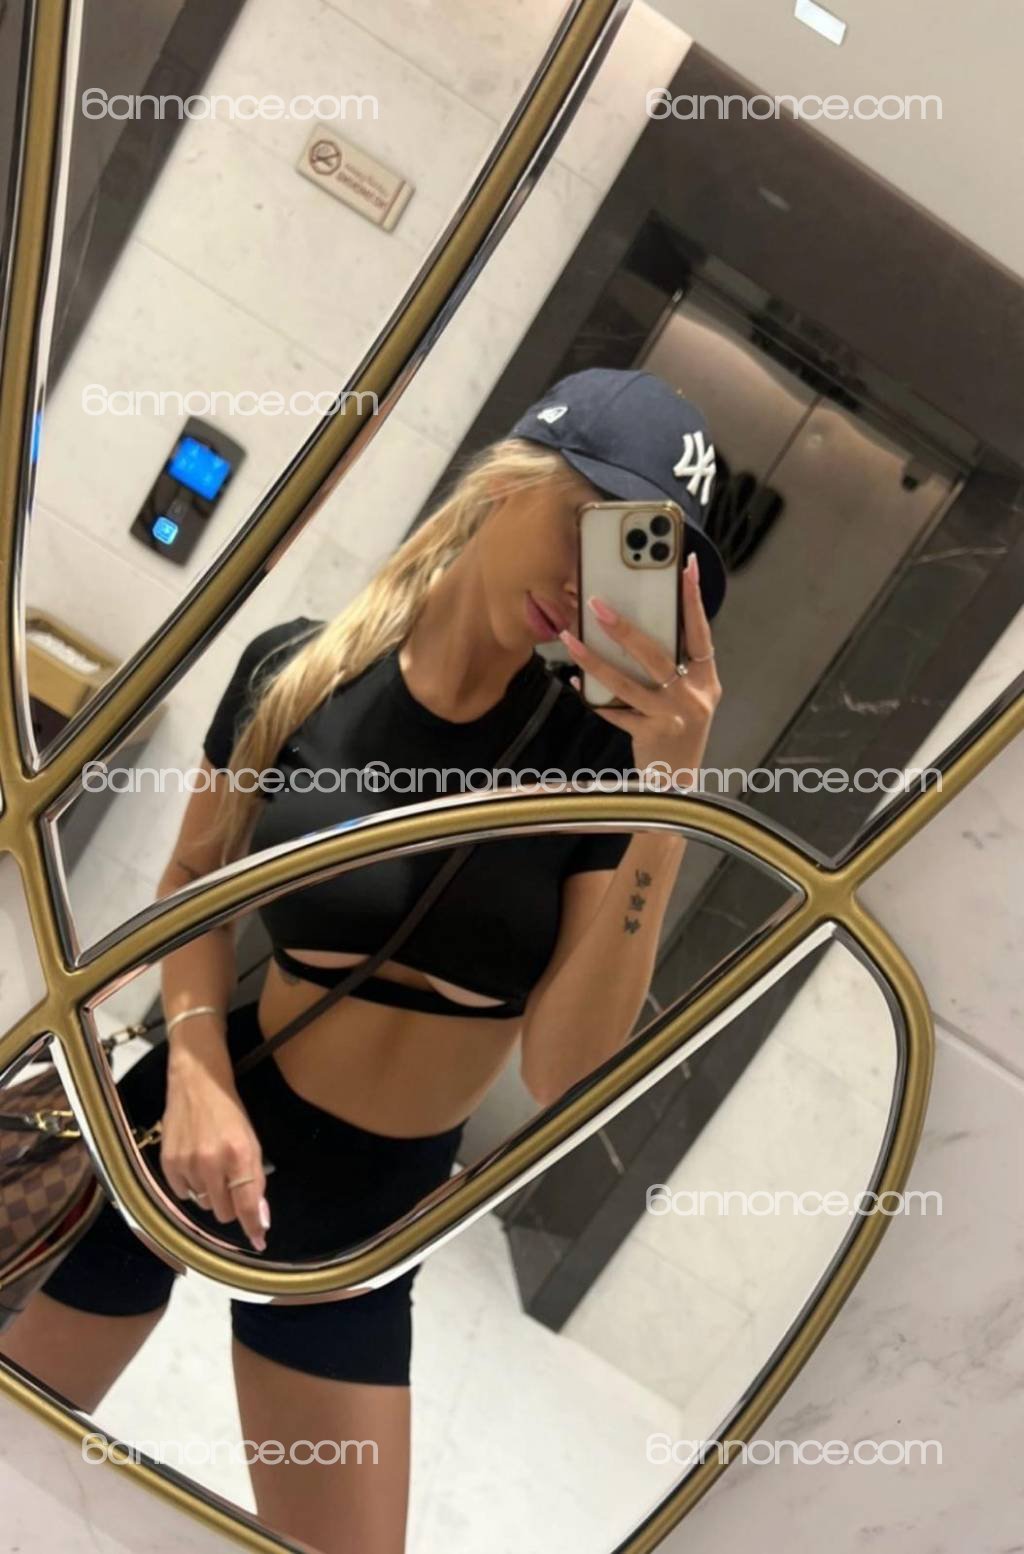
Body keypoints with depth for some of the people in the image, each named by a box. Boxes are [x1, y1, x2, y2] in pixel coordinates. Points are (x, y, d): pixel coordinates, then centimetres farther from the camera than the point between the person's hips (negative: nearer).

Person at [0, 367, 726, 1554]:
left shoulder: (600, 756, -14)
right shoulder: (297, 673, -13)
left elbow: (561, 1068, -21)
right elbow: (194, 877, 2)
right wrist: (194, 1069, -15)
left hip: (372, 1196, 1)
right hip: (207, 1116, 0)